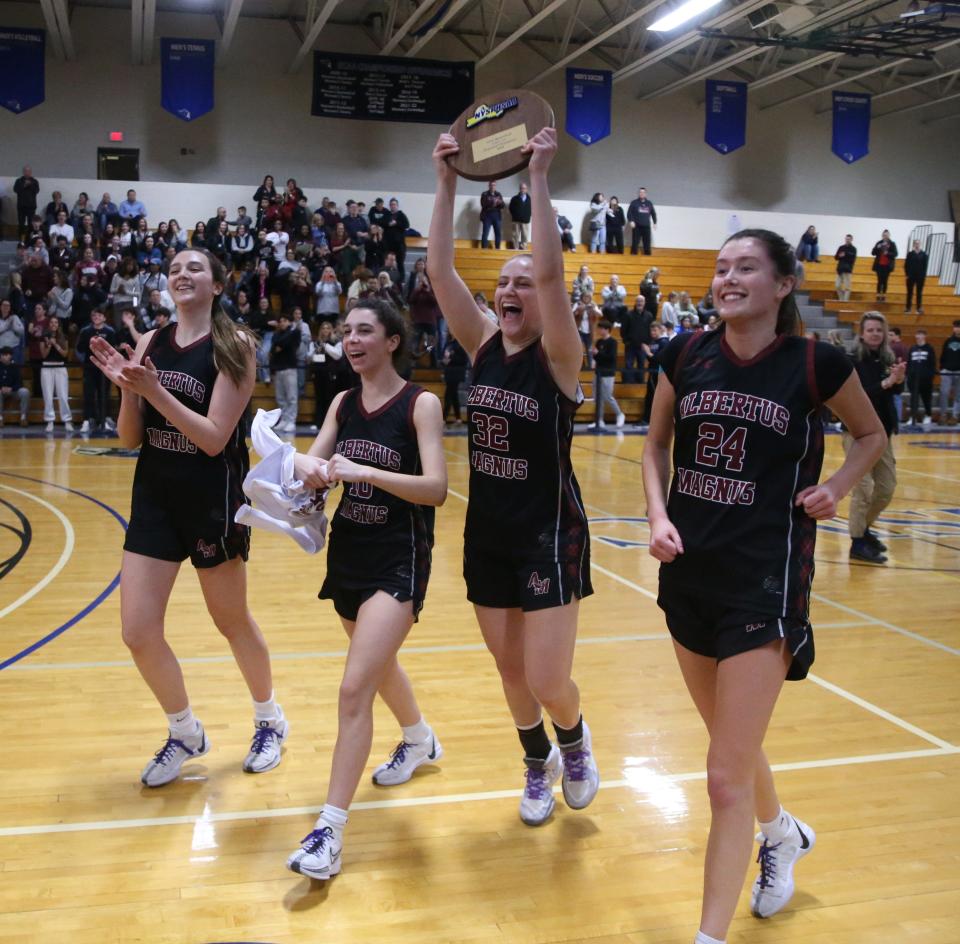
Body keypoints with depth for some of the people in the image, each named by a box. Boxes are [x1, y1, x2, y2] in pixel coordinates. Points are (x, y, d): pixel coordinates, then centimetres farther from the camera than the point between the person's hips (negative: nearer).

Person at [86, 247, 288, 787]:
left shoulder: (233, 345, -10)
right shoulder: (151, 343, 4)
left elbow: (215, 438, -18)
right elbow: (130, 439, 3)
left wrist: (154, 390, -25)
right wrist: (126, 387, -14)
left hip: (213, 498, -5)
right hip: (154, 496, 5)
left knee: (232, 621, 12)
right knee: (138, 634, 3)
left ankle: (270, 721, 37)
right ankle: (186, 734, 27)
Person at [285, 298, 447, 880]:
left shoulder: (420, 404, -11)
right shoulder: (344, 402, 7)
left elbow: (436, 488, -19)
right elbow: (316, 462, 0)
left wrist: (365, 471, -29)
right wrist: (310, 467, -23)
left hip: (399, 559, -7)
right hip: (349, 549, 7)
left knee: (356, 688, -15)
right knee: (379, 663, 25)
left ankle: (330, 832, -8)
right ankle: (420, 740, 54)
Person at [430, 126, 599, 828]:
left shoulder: (559, 356, -11)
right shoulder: (483, 346, 2)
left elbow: (552, 272, -28)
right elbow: (440, 271, -7)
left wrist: (539, 178, -29)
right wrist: (448, 182, -13)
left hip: (550, 531, -5)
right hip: (487, 530, 5)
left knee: (547, 683, -5)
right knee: (511, 671, 15)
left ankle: (574, 740, 29)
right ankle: (539, 764, 40)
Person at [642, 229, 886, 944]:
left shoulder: (816, 364, -8)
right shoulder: (686, 356, 1)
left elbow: (873, 435, 10)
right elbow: (658, 444, 13)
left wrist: (838, 487, -8)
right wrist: (659, 516, -3)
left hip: (765, 582, -5)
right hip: (690, 572, 5)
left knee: (727, 782, -7)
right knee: (732, 743, 23)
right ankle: (782, 834, 53)